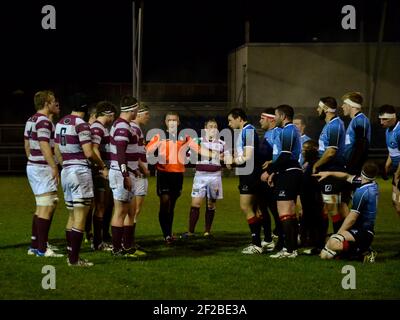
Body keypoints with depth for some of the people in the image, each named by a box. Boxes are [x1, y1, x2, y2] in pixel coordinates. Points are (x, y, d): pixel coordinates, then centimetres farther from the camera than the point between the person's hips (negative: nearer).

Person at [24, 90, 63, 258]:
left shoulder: (31, 120, 14)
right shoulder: (44, 121, -16)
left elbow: (27, 145, 19)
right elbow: (44, 146, -23)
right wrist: (54, 168, -23)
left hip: (33, 167, 10)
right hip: (43, 168, -10)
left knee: (41, 208, 16)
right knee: (46, 208, -7)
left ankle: (34, 246, 18)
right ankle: (42, 249, -6)